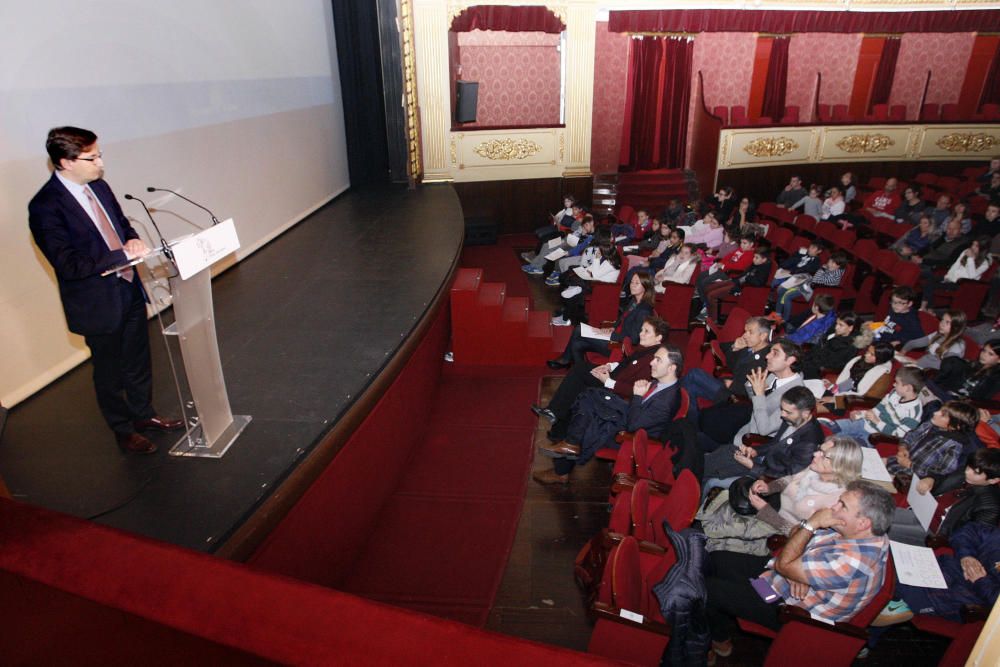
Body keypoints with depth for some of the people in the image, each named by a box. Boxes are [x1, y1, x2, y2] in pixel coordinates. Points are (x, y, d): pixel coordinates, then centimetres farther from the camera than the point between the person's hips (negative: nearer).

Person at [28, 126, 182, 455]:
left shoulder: (98, 186, 0)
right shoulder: (45, 207, -21)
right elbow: (68, 266, -25)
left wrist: (132, 238, -7)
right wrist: (124, 254, -26)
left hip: (129, 291, 7)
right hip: (98, 304, -7)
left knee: (138, 362, 22)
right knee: (110, 372, 13)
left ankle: (143, 414, 43)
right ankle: (124, 431, 32)